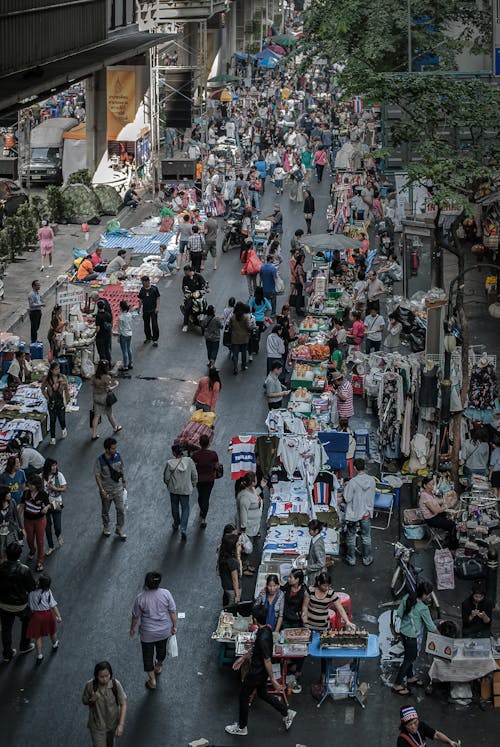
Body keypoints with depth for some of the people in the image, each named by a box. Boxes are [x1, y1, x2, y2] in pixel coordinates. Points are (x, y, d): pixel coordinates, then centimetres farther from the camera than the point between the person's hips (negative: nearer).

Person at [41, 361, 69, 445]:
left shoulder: (62, 378, -10)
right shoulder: (47, 379, -10)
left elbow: (66, 390, 0)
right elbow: (43, 389, 7)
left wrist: (67, 400, 1)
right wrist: (47, 397, 1)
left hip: (61, 401, 0)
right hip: (51, 402, 0)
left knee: (62, 418, 7)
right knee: (52, 420, 5)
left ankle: (63, 429, 42)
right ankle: (52, 438, 17)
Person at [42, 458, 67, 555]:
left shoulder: (59, 475, -10)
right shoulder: (42, 476, -7)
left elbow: (64, 488, -5)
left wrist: (55, 488, -20)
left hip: (57, 504, -1)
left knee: (57, 526, 1)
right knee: (47, 527, 7)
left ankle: (59, 536, 40)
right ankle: (50, 547, 24)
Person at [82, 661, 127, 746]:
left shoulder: (116, 684, -23)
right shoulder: (90, 685, -22)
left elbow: (123, 704, -16)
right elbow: (84, 701, -3)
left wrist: (121, 725, -23)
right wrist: (91, 700, -27)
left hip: (113, 723, 2)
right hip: (97, 725, -2)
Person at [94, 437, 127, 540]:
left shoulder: (118, 455, -11)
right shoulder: (100, 460, -22)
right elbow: (97, 476, -16)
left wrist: (123, 482, 13)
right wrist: (101, 489, -20)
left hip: (118, 488, 3)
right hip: (106, 490, -3)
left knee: (120, 509, 5)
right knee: (105, 510, 17)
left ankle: (119, 529, 23)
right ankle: (106, 527, 40)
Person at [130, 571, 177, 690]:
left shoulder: (140, 598, -23)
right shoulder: (166, 594, -19)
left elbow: (135, 616, -10)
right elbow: (173, 612, -10)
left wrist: (132, 629, 7)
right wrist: (174, 626, 6)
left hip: (147, 633, -3)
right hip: (164, 631, 3)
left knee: (148, 655, 16)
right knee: (162, 649, 29)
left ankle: (152, 681, 24)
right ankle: (158, 667, 54)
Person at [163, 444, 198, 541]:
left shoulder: (170, 463, -19)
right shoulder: (189, 461, -16)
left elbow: (166, 478, -10)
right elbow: (194, 475, -8)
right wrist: (192, 485, 10)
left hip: (173, 489, 0)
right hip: (185, 490, 0)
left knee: (175, 507, 23)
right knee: (185, 508, 11)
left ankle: (176, 525, 43)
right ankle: (183, 529, -4)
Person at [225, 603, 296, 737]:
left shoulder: (263, 638, -35)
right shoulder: (266, 629, -6)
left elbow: (267, 661, -28)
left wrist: (273, 680, -21)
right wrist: (243, 658, 19)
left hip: (257, 673, -9)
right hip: (260, 671, 9)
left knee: (244, 696, 11)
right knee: (262, 694, 27)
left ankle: (242, 728, 28)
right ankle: (287, 712, 36)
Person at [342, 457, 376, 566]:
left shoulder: (352, 482, -25)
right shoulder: (371, 480, -11)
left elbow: (347, 499, -20)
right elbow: (373, 494, 3)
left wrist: (345, 490, -2)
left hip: (353, 514, -4)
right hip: (367, 513, 4)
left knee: (351, 537, 15)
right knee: (366, 537, 18)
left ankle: (351, 559, 24)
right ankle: (367, 559, 27)